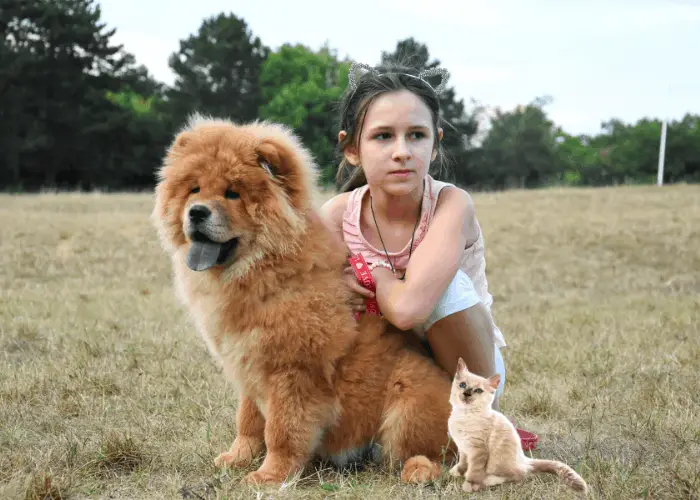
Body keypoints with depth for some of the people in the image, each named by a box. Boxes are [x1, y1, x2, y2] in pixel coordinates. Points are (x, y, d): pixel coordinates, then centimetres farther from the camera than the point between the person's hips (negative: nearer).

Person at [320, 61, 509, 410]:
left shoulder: (452, 205, -25)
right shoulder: (337, 215, -13)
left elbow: (408, 307, -39)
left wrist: (369, 274, -19)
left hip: (465, 369, -3)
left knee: (448, 286, -30)